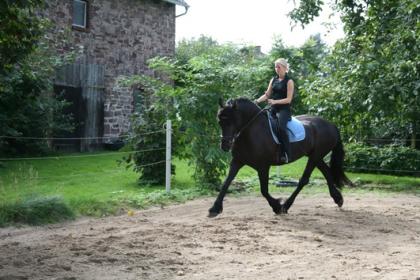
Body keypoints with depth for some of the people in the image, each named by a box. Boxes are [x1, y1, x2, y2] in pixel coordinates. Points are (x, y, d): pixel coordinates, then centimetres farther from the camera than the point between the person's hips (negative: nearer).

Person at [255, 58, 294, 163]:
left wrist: (275, 101, -23)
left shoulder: (289, 81, -4)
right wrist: (257, 100, -4)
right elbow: (267, 94, 13)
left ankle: (286, 154, -27)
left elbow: (288, 99, -11)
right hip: (273, 109, 7)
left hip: (284, 109, -7)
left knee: (281, 127, -31)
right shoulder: (273, 79, 13)